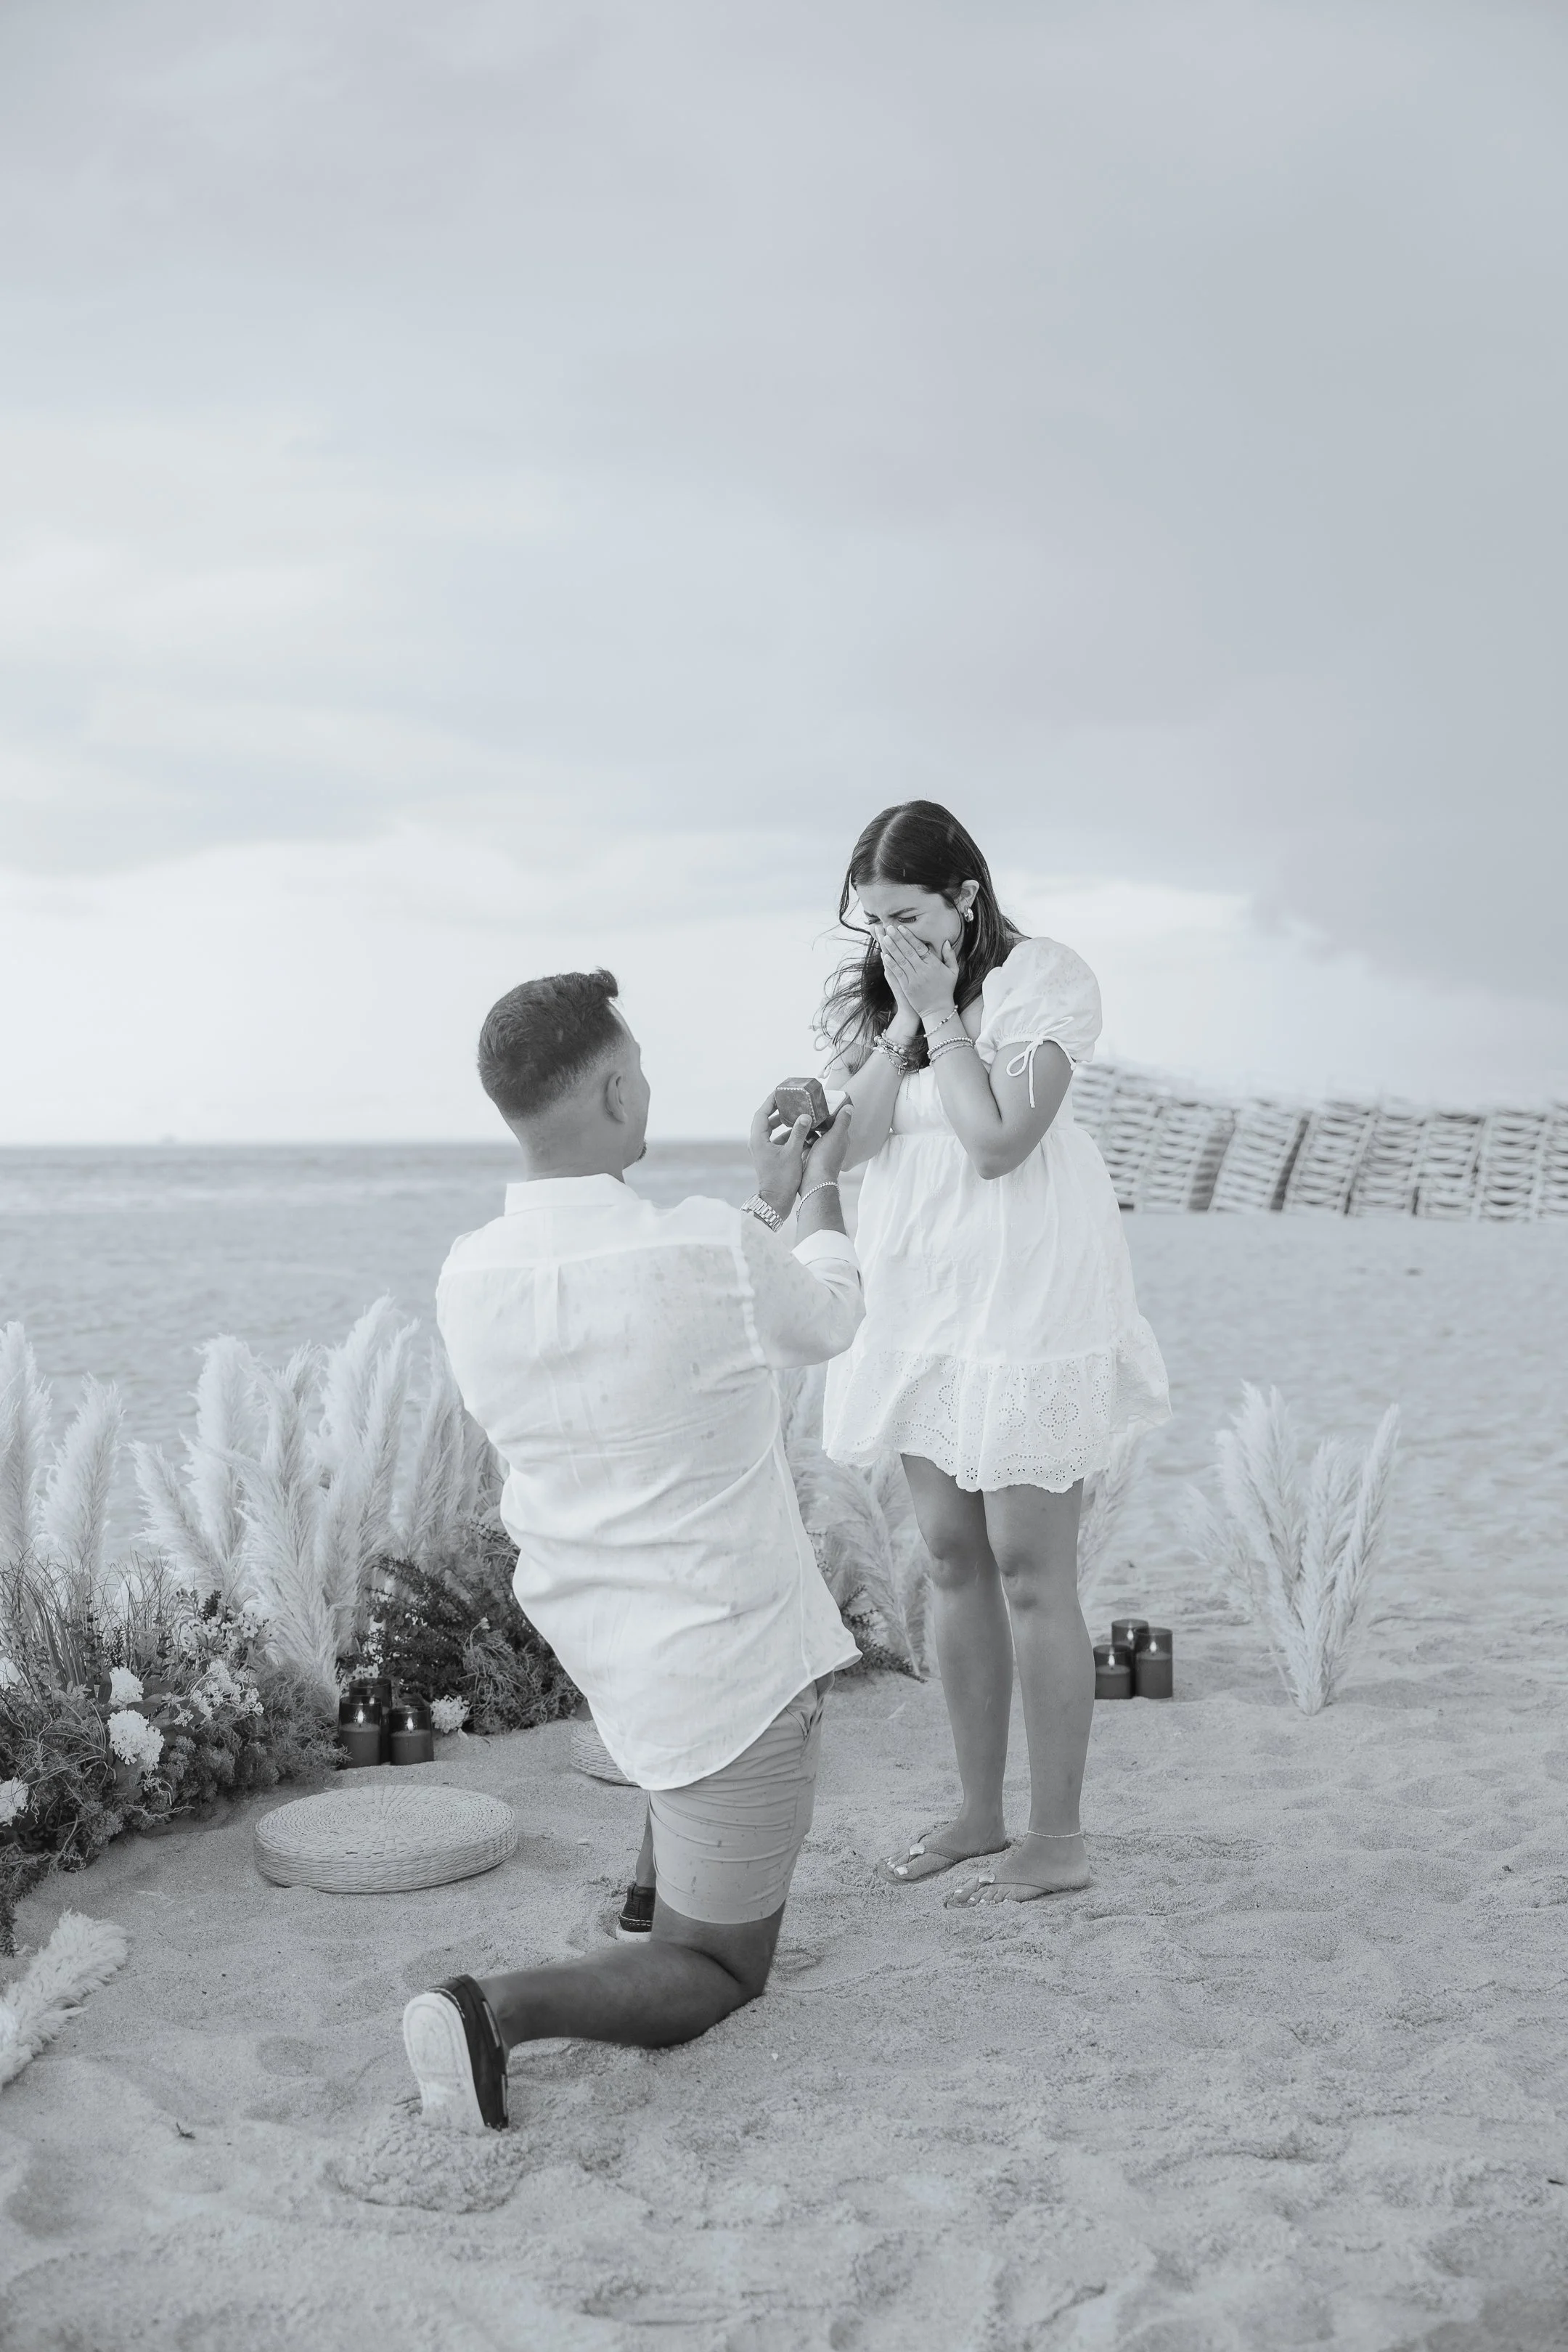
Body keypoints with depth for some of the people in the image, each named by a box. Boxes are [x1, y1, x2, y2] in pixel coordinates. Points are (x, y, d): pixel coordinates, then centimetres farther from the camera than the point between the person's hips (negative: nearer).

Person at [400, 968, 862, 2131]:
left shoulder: (470, 1278, -9)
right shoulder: (719, 1253, -26)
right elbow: (825, 1322, 0)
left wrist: (768, 1203, 19)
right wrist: (822, 1194, 19)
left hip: (594, 1642, 6)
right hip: (734, 1672, -6)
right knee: (718, 1979, 10)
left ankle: (662, 1874, 38)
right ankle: (498, 2010, -18)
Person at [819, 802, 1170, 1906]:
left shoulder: (1044, 978, -11)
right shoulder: (870, 991, 7)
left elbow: (997, 1142, -20)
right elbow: (856, 1136, -5)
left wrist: (942, 1013, -15)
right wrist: (903, 1020, -12)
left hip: (1026, 1298, -7)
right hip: (923, 1300, 7)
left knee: (1030, 1572, -3)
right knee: (953, 1560, 13)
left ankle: (1058, 1838, 9)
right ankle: (980, 1811, 26)